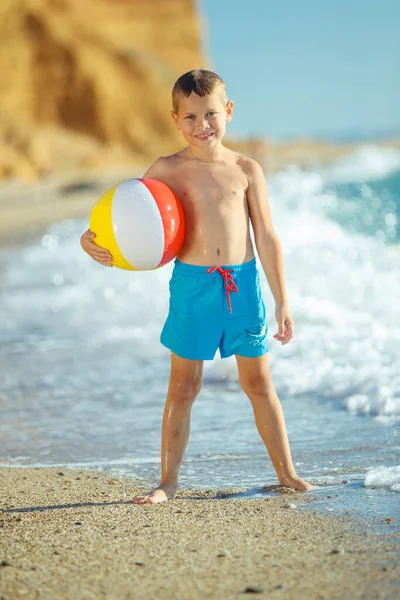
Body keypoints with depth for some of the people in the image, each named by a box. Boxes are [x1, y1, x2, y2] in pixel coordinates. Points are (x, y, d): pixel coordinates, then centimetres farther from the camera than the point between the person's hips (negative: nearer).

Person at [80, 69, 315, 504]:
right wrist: (91, 239, -18)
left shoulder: (245, 169, 2)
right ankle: (168, 481, 16)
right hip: (192, 284, -1)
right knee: (183, 387, 6)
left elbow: (266, 238, 4)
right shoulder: (167, 170, -1)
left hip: (243, 282, 1)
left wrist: (281, 301, 3)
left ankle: (287, 473, 23)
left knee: (259, 383, 11)